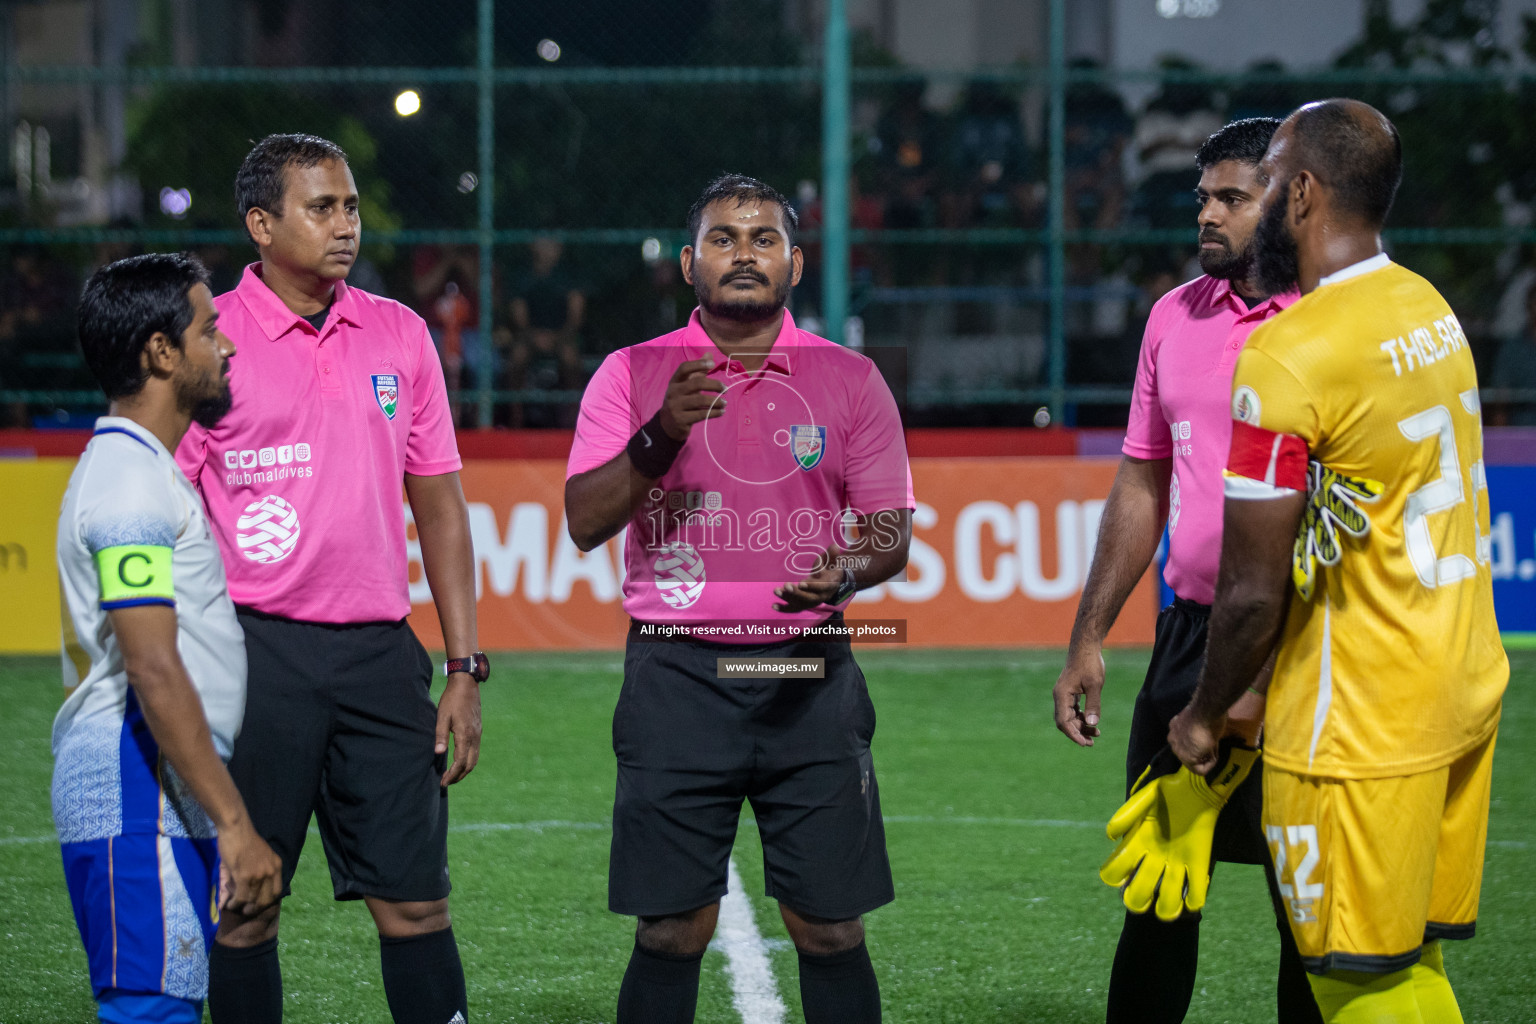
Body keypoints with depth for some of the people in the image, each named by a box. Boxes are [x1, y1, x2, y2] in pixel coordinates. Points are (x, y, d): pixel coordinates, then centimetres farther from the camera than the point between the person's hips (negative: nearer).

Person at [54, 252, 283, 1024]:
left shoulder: (138, 466, 20)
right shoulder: (131, 478, -13)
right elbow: (153, 671, -21)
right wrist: (235, 825, -23)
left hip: (153, 797, 10)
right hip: (139, 795, -10)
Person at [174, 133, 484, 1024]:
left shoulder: (399, 334, 10)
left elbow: (440, 506, 14)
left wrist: (465, 671, 9)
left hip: (380, 650, 3)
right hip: (256, 648, -3)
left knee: (416, 902, 1)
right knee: (244, 908, 2)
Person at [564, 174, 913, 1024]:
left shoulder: (849, 379, 8)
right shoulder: (633, 374, 5)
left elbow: (891, 529, 9)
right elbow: (585, 522, -3)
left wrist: (848, 571, -14)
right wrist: (661, 434, -18)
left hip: (808, 672, 1)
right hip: (677, 675, -1)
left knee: (830, 930, 0)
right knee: (671, 932, -2)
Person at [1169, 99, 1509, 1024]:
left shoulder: (1289, 356, -18)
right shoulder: (1432, 308, 8)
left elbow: (1253, 592, -17)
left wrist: (1205, 719, 1)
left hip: (1360, 725, -8)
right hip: (1467, 689, 8)